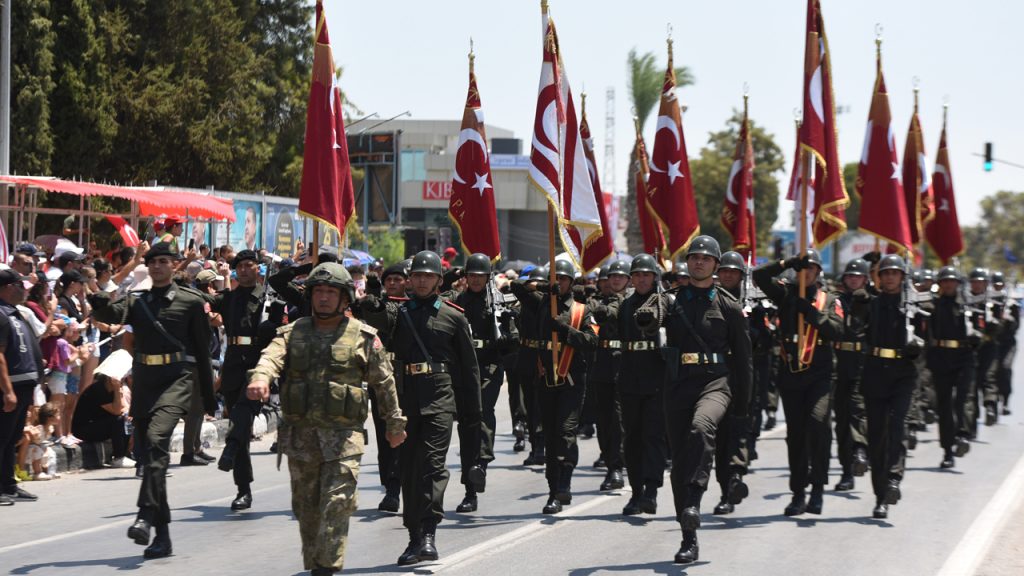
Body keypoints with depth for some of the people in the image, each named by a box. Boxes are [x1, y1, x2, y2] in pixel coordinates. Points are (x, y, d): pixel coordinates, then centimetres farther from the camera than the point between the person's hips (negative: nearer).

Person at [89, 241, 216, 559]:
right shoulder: (136, 301, 15)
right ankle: (162, 533, 14)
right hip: (144, 380, 5)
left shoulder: (191, 301, 6)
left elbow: (203, 350, 7)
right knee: (148, 452, 7)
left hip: (178, 378, -5)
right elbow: (113, 314, -8)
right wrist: (100, 303, -32)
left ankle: (146, 515, -33)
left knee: (157, 439, -27)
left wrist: (209, 397, 8)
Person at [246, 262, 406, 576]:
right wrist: (260, 377, -36)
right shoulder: (293, 332, 6)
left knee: (336, 504, -11)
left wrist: (395, 423, 16)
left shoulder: (364, 337, 3)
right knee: (306, 507, 12)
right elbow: (272, 355, -14)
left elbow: (384, 383, 11)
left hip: (343, 435, -3)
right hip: (300, 434, 3)